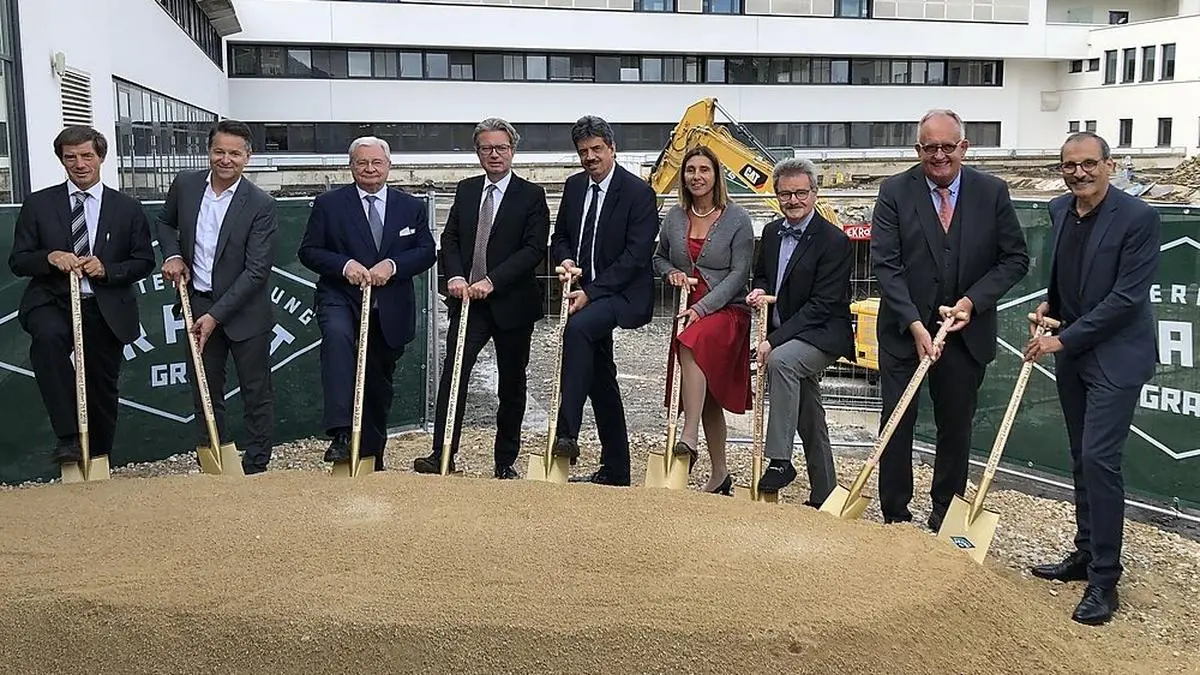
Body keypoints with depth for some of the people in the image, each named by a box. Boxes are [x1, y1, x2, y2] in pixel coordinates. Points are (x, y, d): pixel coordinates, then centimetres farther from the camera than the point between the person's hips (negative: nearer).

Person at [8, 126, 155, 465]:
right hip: (53, 303, -2)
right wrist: (50, 257, -18)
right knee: (48, 336, -36)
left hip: (106, 310, 2)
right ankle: (68, 436, -31)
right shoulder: (38, 204, 3)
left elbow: (144, 262, 6)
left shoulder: (128, 208, 5)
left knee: (102, 388, 11)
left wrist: (107, 269, -13)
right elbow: (17, 261, 3)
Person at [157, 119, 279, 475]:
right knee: (204, 392, 12)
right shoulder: (185, 184, -3)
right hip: (198, 306, 4)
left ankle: (256, 468, 18)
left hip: (244, 310, -4)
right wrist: (172, 255, -2)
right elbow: (165, 222, 18)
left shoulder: (261, 205, -16)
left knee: (256, 393, 6)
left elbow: (257, 271, -18)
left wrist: (216, 316, -20)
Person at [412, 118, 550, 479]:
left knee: (512, 384, 8)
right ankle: (442, 454, -10)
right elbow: (450, 238, 9)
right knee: (453, 372, -11)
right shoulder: (465, 190, 11)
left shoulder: (531, 195, -2)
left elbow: (535, 249, -11)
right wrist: (455, 277, -11)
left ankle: (505, 462, 19)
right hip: (468, 300, 2)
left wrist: (492, 281, -19)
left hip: (512, 303, -2)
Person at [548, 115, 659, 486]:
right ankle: (615, 468, 22)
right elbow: (560, 238, 18)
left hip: (620, 294, -7)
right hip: (585, 293, 7)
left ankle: (567, 434, -35)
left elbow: (636, 255, -16)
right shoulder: (573, 187, 10)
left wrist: (591, 292, -20)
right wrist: (565, 261, -7)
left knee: (577, 328, -34)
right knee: (600, 377, 11)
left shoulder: (638, 192, -10)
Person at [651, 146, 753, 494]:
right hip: (689, 310, 5)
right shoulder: (675, 217, 7)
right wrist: (671, 273, -2)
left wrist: (702, 308, -19)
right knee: (707, 396, 8)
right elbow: (659, 258, 22)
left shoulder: (737, 218, -5)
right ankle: (720, 473, 20)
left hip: (727, 309, -5)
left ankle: (689, 437, -35)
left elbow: (739, 273, -10)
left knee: (691, 343, -36)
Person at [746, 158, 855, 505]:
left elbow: (822, 305, -20)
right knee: (808, 416, 14)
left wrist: (774, 341, -24)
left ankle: (779, 460, -30)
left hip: (822, 334, -7)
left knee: (781, 361, -35)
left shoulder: (834, 241, -16)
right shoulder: (771, 232, 7)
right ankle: (822, 493, 28)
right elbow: (762, 274, 23)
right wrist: (760, 290, -3)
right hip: (784, 336, 8)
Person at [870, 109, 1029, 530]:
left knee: (957, 427, 11)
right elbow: (885, 264, -10)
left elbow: (1015, 258, 2)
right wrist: (914, 324, -19)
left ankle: (945, 519, 25)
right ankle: (895, 518, 15)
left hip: (967, 331, 2)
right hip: (904, 330, -1)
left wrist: (973, 300, -12)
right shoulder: (895, 192, -5)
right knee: (896, 424, 3)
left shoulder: (992, 193, 0)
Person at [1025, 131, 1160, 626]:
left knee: (1099, 459, -11)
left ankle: (1104, 581, -2)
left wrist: (1063, 340, -18)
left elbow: (1127, 297, -20)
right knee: (1082, 460, 14)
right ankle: (1085, 556, 27)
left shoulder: (1138, 218, -17)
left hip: (1116, 355, -7)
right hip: (1071, 352, 7)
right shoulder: (1060, 210, 5)